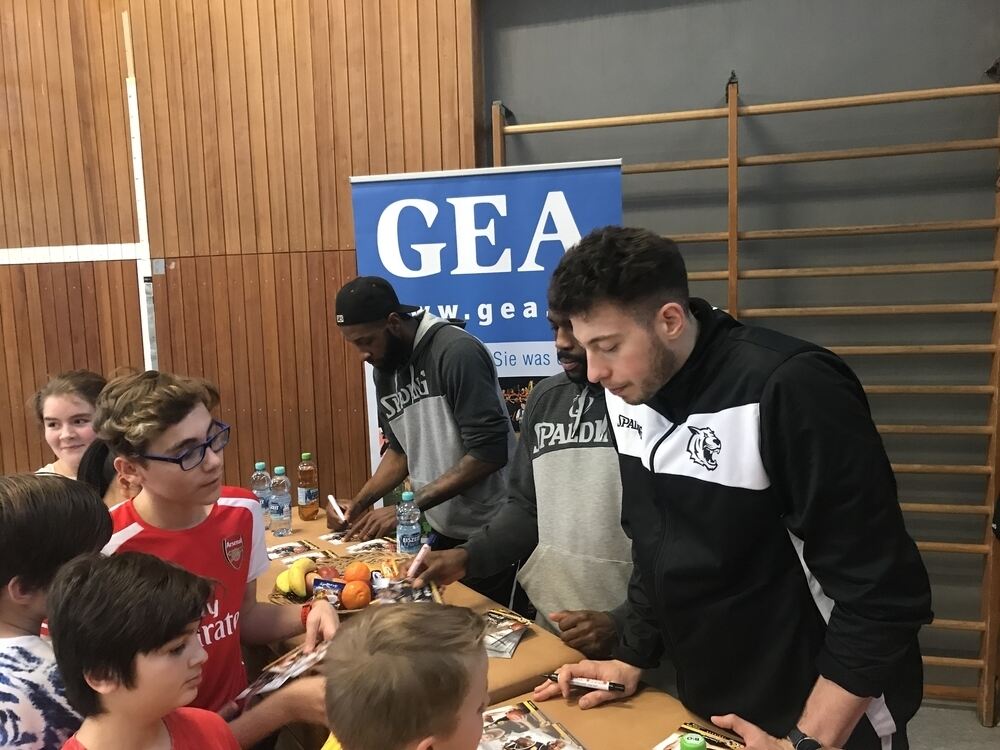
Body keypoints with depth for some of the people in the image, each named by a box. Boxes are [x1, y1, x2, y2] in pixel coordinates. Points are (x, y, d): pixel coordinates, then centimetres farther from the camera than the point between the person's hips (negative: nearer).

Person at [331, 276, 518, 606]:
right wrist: (359, 503, -1)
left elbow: (489, 453, -24)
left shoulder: (457, 352, -21)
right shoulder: (384, 371, 4)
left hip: (491, 531, -7)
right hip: (446, 531, 7)